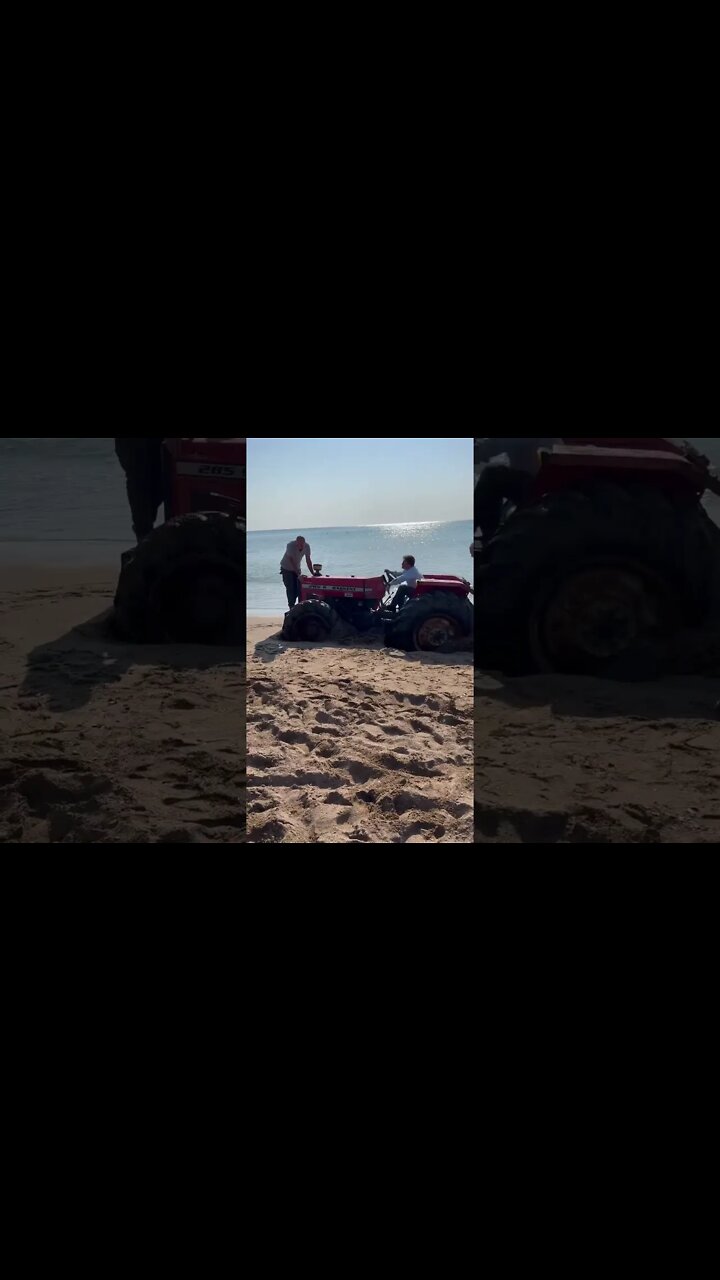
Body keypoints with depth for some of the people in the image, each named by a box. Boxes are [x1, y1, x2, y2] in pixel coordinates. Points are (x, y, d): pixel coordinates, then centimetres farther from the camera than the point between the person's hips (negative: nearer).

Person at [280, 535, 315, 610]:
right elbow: (292, 561, -33)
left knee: (298, 588, -4)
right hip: (287, 569, -4)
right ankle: (291, 607, -3)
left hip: (297, 568, 4)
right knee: (290, 589, -9)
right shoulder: (290, 546, -30)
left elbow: (308, 561, -11)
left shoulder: (307, 546, -16)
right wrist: (298, 574, -39)